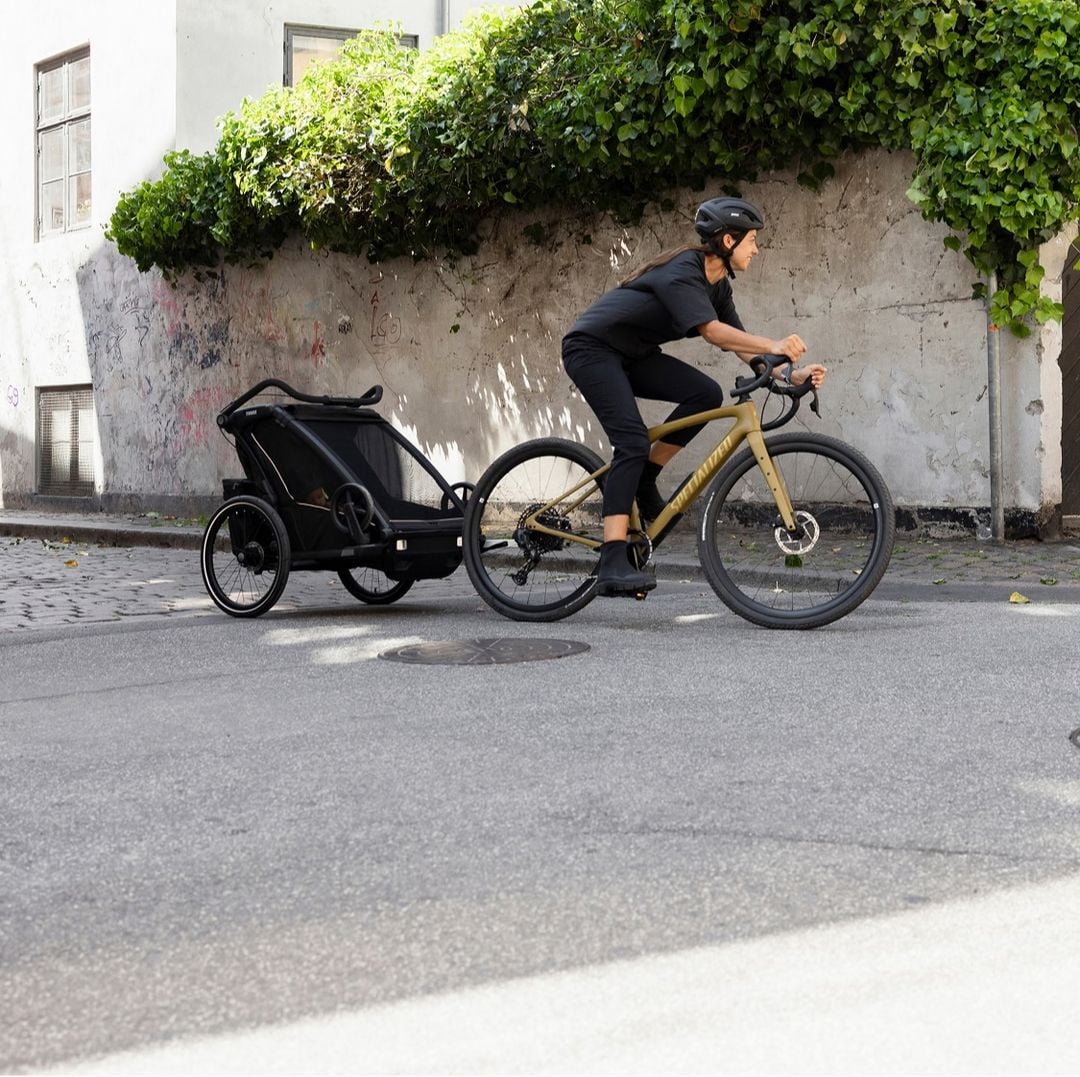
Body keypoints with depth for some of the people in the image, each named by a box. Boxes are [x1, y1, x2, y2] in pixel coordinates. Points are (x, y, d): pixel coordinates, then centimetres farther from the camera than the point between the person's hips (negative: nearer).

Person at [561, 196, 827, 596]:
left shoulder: (718, 285, 5)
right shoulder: (682, 270, -23)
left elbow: (740, 346, 2)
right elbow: (712, 331, -36)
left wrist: (791, 374, -11)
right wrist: (774, 346, -47)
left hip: (629, 354, 9)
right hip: (591, 348, -9)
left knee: (706, 394, -13)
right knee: (633, 442, -23)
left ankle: (642, 482, 0)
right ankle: (612, 566, -27)